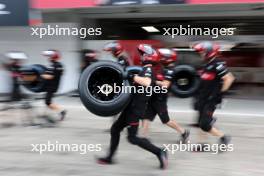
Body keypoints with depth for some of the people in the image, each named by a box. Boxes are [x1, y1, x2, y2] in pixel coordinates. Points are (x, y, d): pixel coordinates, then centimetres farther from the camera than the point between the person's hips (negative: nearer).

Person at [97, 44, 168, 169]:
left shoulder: (148, 69, -15)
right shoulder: (145, 70, 16)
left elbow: (146, 83, -37)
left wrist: (131, 76, -35)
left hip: (136, 108, -10)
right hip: (132, 106, 10)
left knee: (132, 138, -9)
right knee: (115, 129, 16)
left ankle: (159, 152, -6)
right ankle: (109, 157, 24)